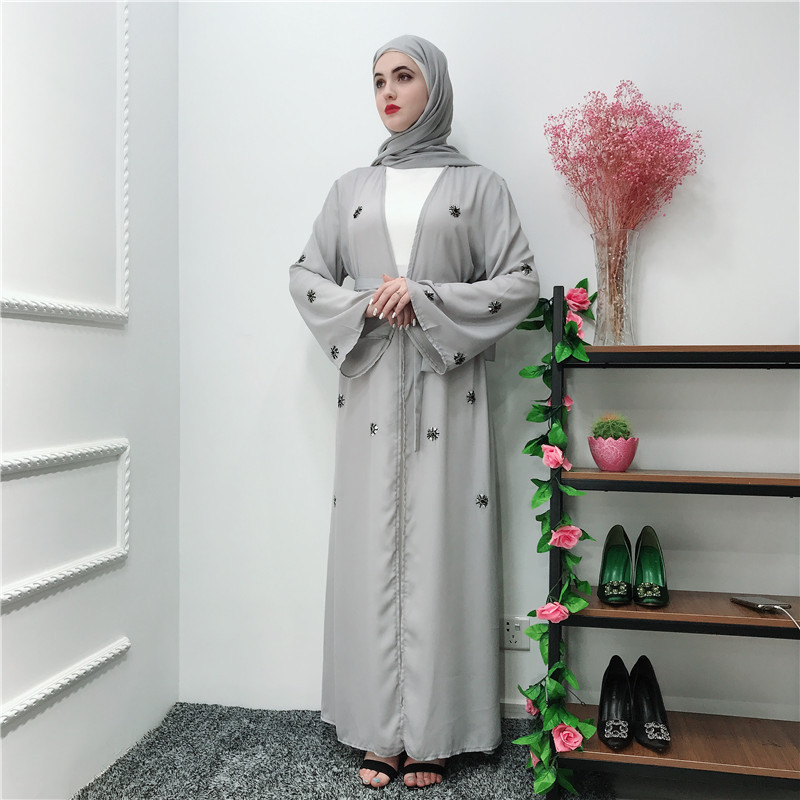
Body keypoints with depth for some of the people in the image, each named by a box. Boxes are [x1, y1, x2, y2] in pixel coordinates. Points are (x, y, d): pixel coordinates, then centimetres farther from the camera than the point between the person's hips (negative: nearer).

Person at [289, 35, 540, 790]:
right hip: (372, 389, 3)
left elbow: (519, 283, 0)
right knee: (373, 551, 2)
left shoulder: (477, 185, 8)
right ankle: (381, 731, 14)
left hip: (445, 389, -2)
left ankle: (433, 735, 12)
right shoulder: (351, 188, 16)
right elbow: (305, 275, 14)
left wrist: (425, 298, -11)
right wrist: (361, 306, -6)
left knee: (439, 551, -2)